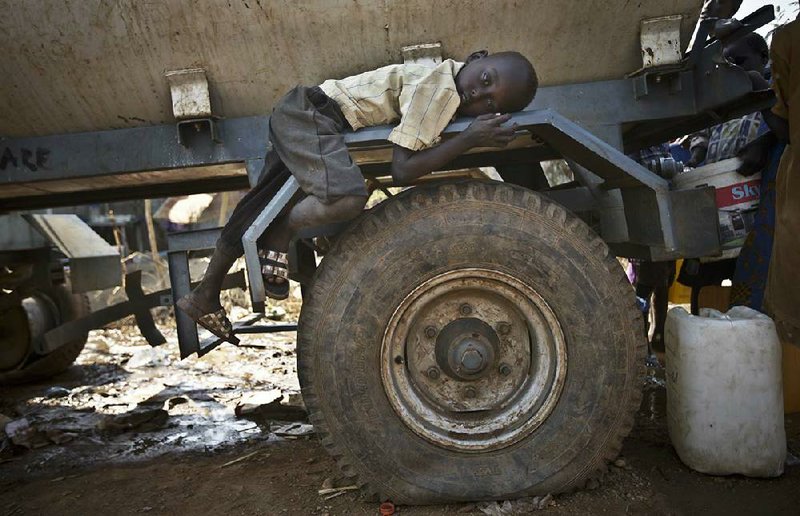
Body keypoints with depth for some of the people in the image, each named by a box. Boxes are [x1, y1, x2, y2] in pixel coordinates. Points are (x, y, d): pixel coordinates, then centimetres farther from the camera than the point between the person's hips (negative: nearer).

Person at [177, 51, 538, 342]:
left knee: (257, 213, 14)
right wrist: (470, 139, -24)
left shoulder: (450, 83, 6)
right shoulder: (438, 88, -20)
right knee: (347, 198, -33)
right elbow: (402, 170, -24)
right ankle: (280, 237, -5)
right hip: (311, 115, -9)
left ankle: (204, 298, 28)